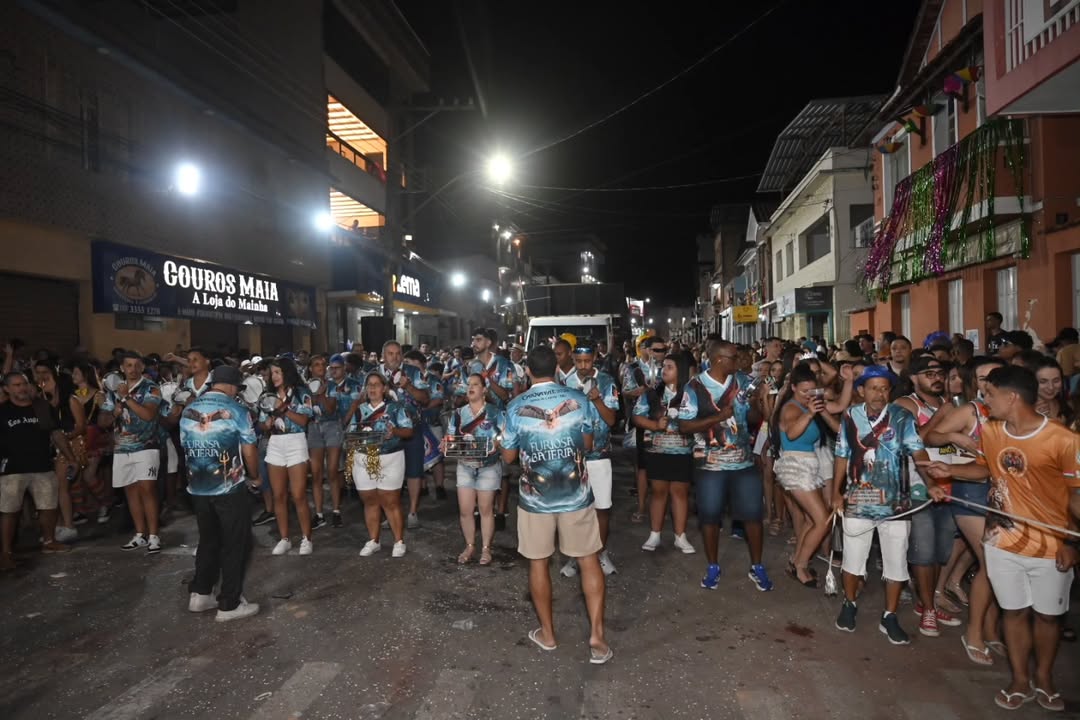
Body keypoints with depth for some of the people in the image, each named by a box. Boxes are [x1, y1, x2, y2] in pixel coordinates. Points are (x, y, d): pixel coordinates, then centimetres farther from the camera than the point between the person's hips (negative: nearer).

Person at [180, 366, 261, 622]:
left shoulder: (188, 410, 5)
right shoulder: (236, 410, -11)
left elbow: (186, 447, 13)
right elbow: (249, 451, -9)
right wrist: (255, 477, 8)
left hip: (197, 488, 6)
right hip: (229, 488, -5)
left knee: (208, 540, 21)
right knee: (235, 543, 5)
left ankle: (200, 594, 25)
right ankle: (229, 604, 10)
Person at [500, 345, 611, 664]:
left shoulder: (516, 407, -10)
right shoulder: (578, 400, -6)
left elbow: (508, 456, 0)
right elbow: (588, 445, 7)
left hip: (535, 496, -1)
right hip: (576, 493, 1)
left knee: (538, 562, 15)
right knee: (589, 560, 11)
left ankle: (547, 633, 27)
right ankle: (597, 636, 9)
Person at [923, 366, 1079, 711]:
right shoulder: (989, 431, -6)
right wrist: (950, 470, -2)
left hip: (1051, 547, -3)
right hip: (1003, 543, 3)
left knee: (1047, 615, 16)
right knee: (1014, 612, 14)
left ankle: (1044, 678, 38)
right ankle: (1020, 680, 30)